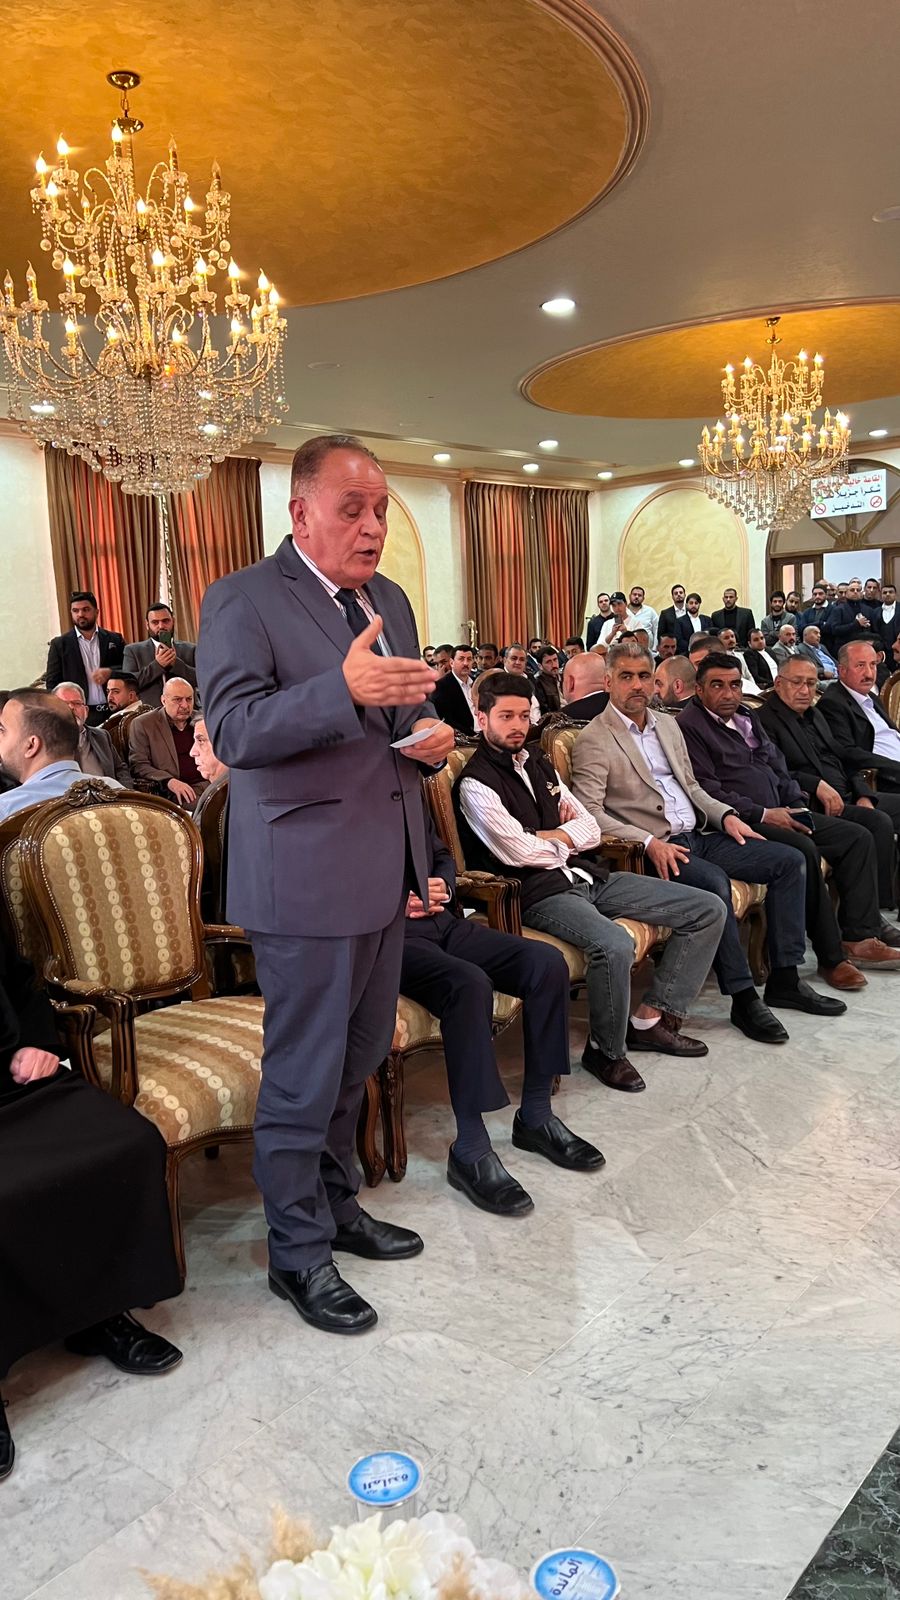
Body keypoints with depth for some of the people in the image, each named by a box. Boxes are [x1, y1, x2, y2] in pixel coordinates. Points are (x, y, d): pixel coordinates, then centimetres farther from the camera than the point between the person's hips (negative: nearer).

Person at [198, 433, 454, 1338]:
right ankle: (297, 1252, 23)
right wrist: (343, 688, -36)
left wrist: (431, 738, -1)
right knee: (304, 1075, 3)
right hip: (305, 877, -7)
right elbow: (232, 730, -22)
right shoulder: (242, 601, -10)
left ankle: (336, 1205, 39)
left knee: (356, 1059, 20)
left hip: (383, 870, 8)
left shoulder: (390, 601, 14)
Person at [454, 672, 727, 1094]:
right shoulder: (476, 783, -7)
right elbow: (517, 851, -16)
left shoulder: (538, 764, 17)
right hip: (540, 893, -8)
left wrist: (549, 838, -7)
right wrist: (567, 842, 2)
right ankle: (606, 1051, -9)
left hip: (588, 876, 8)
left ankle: (650, 1019, 8)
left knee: (709, 910, 2)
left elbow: (591, 830, 13)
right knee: (614, 944, -38)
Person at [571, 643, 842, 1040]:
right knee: (715, 882, -34)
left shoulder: (668, 725, 18)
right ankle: (743, 997, -19)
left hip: (700, 835, 8)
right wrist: (648, 842, -24)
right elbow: (590, 813, -14)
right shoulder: (593, 740, -6)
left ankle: (784, 978, 4)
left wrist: (725, 814, 6)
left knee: (789, 861, -2)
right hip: (654, 850, -8)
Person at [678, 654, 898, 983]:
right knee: (804, 850, -31)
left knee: (857, 837, -1)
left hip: (779, 814, 9)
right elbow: (706, 789, -15)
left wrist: (798, 806, 6)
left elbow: (779, 769, 24)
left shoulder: (748, 718, 21)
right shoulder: (690, 726, -7)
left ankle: (858, 937, -4)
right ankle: (831, 956, -21)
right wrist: (762, 814, -17)